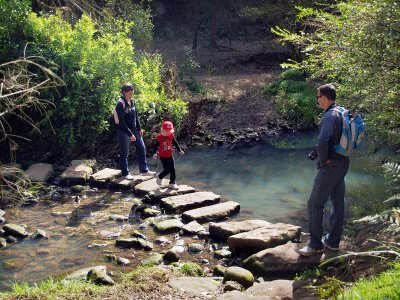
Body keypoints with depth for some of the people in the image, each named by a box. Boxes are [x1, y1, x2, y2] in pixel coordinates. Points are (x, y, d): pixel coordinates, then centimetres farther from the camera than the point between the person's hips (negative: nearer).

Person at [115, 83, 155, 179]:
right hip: (123, 132, -7)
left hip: (134, 129, 8)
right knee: (124, 153, 5)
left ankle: (144, 170, 20)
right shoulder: (120, 104, -19)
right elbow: (121, 121, -22)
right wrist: (130, 134, -22)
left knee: (142, 149, 9)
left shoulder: (132, 101, 2)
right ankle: (125, 173, 18)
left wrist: (139, 128, 8)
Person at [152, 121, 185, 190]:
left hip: (170, 156, 5)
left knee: (172, 169, 5)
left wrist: (180, 150, 11)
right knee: (167, 169, -9)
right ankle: (159, 177, 20)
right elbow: (156, 145, -3)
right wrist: (154, 153, -7)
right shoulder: (159, 137, -14)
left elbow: (175, 143, 9)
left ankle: (172, 183, 17)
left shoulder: (171, 135, -4)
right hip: (163, 157, -5)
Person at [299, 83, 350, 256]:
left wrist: (323, 159, -18)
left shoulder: (330, 116, -20)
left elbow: (322, 141, -34)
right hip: (342, 164, 10)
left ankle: (315, 245, 6)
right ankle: (333, 242, 25)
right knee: (338, 203, 14)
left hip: (330, 166, -10)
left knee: (315, 204, -1)